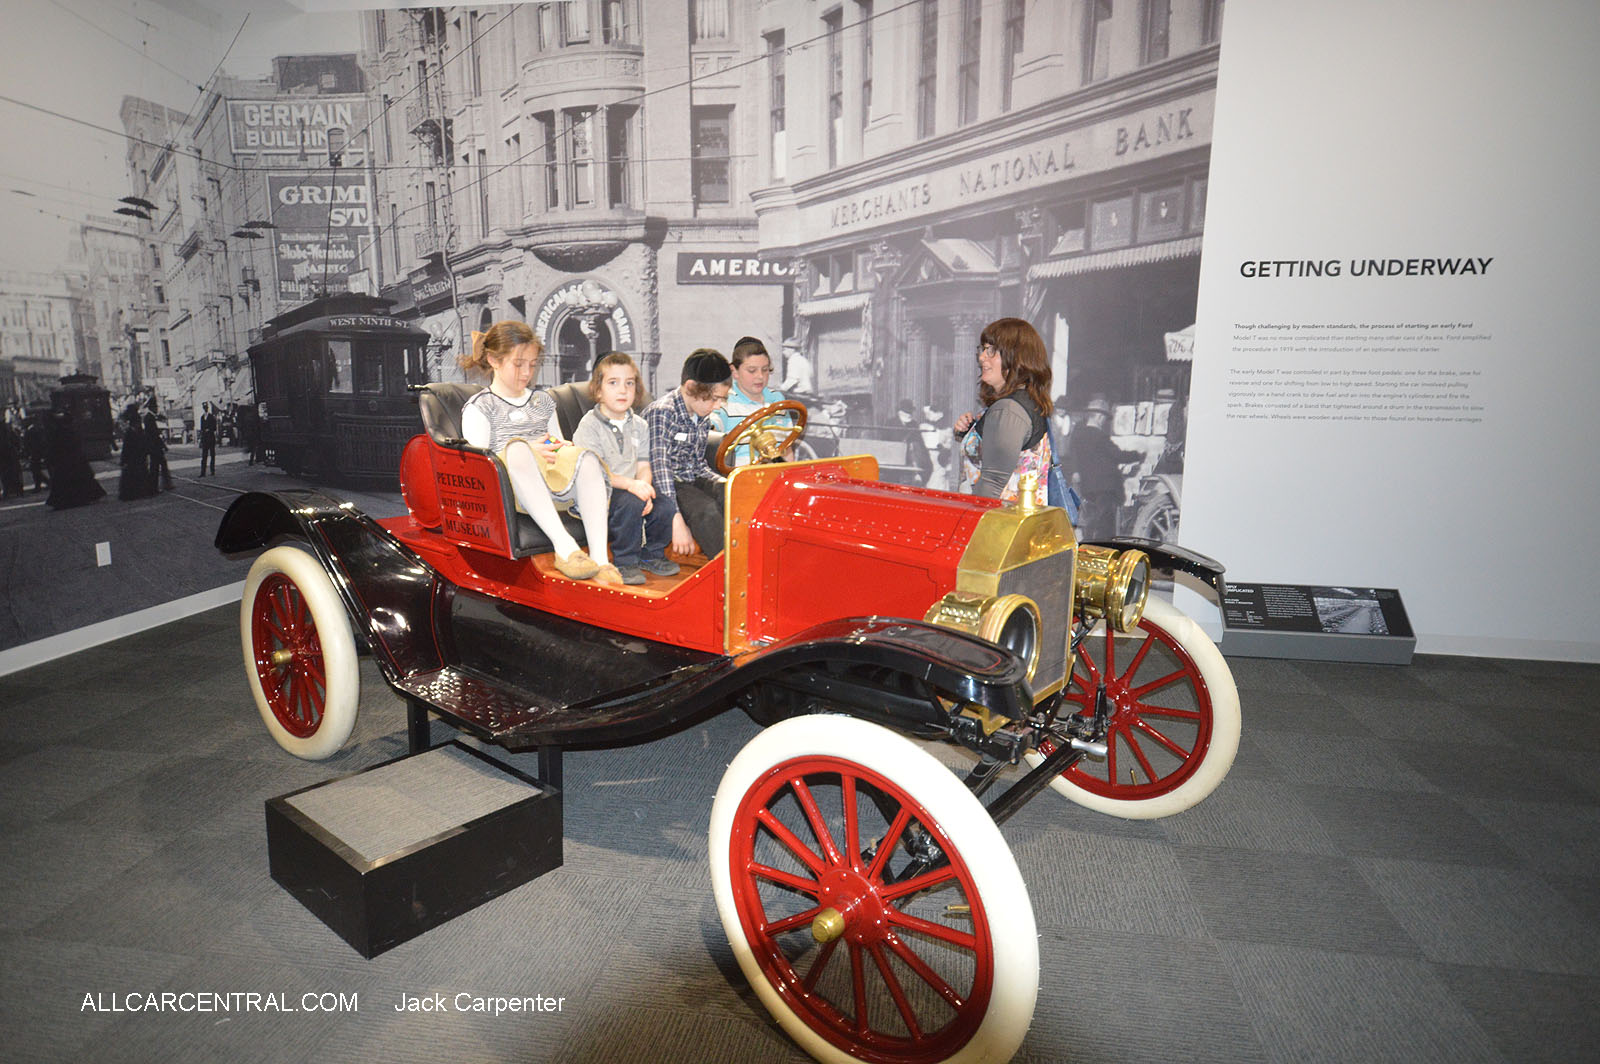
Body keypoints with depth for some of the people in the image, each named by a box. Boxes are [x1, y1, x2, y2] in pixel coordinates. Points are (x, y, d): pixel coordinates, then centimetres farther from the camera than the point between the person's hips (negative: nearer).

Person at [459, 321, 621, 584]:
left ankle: (600, 556, -39)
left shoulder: (543, 401, 29)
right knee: (517, 447, -38)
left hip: (553, 488, 4)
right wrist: (530, 452, -13)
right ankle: (564, 545, -47)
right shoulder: (479, 407, 12)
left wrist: (563, 450, 5)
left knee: (586, 457, -28)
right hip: (507, 486, -4)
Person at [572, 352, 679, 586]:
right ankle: (625, 563, -13)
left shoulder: (639, 425, 11)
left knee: (666, 507, -18)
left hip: (632, 489, 6)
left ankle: (651, 555, 10)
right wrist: (630, 484, -30)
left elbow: (644, 467, 6)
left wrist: (644, 488, -17)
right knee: (630, 503, -33)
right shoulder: (589, 425, -7)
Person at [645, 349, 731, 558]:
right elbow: (659, 469, -24)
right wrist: (677, 521, -30)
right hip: (666, 486, -7)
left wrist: (721, 481, -2)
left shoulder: (703, 417, 10)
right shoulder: (661, 412, -17)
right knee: (706, 510, -33)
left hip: (692, 481, 8)